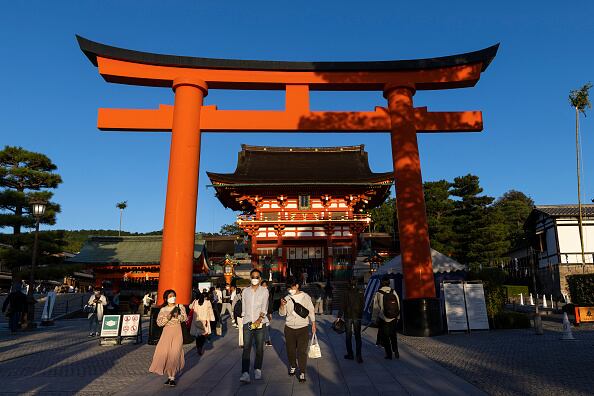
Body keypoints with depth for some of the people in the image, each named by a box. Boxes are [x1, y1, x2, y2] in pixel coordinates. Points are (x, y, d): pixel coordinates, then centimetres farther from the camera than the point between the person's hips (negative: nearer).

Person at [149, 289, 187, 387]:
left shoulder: (180, 307, 2)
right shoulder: (163, 310, 4)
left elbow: (185, 318, -4)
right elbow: (159, 323, -4)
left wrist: (177, 316, -20)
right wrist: (168, 317, -18)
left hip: (177, 332, -2)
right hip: (166, 332, 2)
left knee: (174, 354, -6)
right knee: (164, 353, -3)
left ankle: (172, 377, 6)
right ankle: (170, 376, 15)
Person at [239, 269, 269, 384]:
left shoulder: (264, 291, 2)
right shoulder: (245, 291, 10)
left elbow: (264, 307, -9)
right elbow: (243, 307, 13)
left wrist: (259, 319, -22)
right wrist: (244, 320, 9)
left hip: (260, 322, -1)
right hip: (247, 322, 1)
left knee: (259, 348, 5)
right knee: (246, 348, -8)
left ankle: (257, 370, 20)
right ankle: (245, 373, -11)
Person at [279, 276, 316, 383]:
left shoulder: (305, 297, -1)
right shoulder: (287, 298, 3)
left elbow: (311, 311, 6)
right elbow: (282, 313, 3)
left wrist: (313, 324, 5)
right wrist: (282, 305, -17)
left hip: (303, 328, -3)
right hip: (289, 328, 3)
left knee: (302, 351, -7)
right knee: (290, 350, 11)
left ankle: (302, 372, 1)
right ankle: (292, 366, 34)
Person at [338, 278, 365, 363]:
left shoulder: (346, 292, -9)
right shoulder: (361, 292, -2)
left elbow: (342, 305, -10)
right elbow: (363, 305, 5)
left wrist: (339, 316, -6)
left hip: (348, 316, -2)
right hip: (358, 317, 2)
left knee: (348, 336, 10)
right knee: (358, 336, 6)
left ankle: (350, 354, 16)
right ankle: (358, 356, -1)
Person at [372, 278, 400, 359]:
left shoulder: (378, 294, -10)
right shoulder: (394, 292, -1)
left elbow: (376, 308, -4)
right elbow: (398, 306, 6)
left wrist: (374, 319, 5)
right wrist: (397, 317, 17)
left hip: (383, 319, -3)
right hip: (393, 319, 3)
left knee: (385, 337, 8)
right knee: (393, 336, 19)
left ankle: (389, 354, 8)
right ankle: (396, 351, 13)